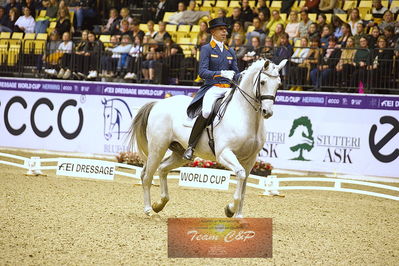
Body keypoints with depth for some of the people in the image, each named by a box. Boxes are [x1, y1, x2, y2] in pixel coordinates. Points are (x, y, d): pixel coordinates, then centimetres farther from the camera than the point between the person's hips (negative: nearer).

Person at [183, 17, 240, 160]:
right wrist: (221, 73, -21)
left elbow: (236, 74, 20)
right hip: (212, 88, -6)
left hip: (228, 89, 6)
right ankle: (191, 146, -23)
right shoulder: (206, 49, 4)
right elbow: (202, 72, -8)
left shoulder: (230, 52, 21)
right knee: (206, 112, -34)